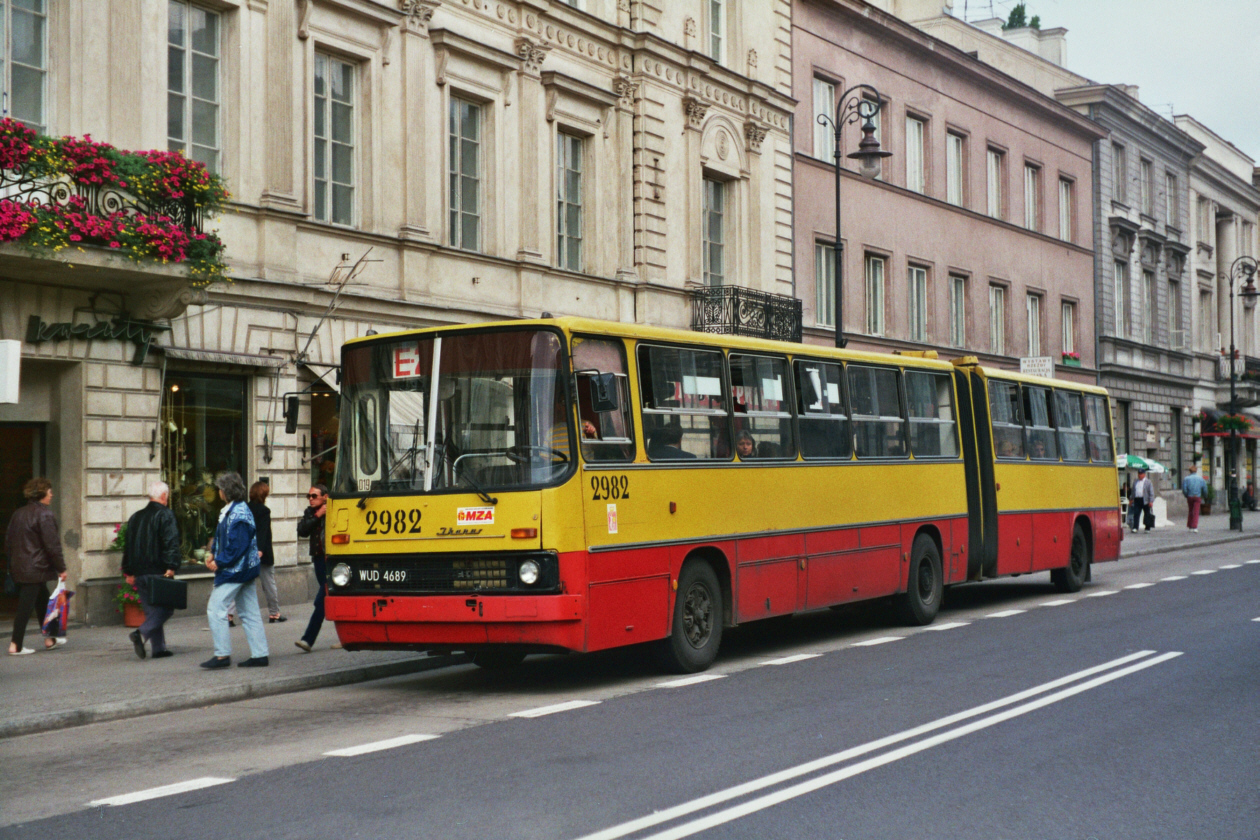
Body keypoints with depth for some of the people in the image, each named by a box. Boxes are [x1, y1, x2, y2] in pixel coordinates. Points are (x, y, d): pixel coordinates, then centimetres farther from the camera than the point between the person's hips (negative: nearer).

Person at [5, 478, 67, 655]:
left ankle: (49, 639, 27)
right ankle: (16, 645, -2)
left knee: (42, 602, 19)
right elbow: (52, 544, -16)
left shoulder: (18, 514, 11)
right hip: (35, 569, -9)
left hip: (18, 567, 9)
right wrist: (61, 568, -9)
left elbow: (8, 541, 16)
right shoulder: (44, 514, -15)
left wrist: (12, 562, 24)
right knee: (25, 607, -4)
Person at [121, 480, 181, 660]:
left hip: (139, 572, 7)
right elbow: (172, 544, -17)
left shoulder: (136, 517, 16)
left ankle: (159, 648, 9)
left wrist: (128, 572, 22)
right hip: (158, 571, -7)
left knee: (151, 610, 12)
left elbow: (128, 546, 19)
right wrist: (171, 567, -18)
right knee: (165, 608, -2)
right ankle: (141, 633, -22)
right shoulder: (165, 515, -6)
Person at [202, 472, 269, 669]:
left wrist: (219, 563, -16)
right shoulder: (232, 510, 14)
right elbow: (225, 540, 21)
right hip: (245, 570, 10)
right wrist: (214, 555, 8)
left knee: (216, 609, -6)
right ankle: (260, 655, 11)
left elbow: (237, 546, -23)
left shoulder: (238, 514, -18)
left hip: (235, 571, -10)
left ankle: (222, 654, -5)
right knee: (249, 613, 10)